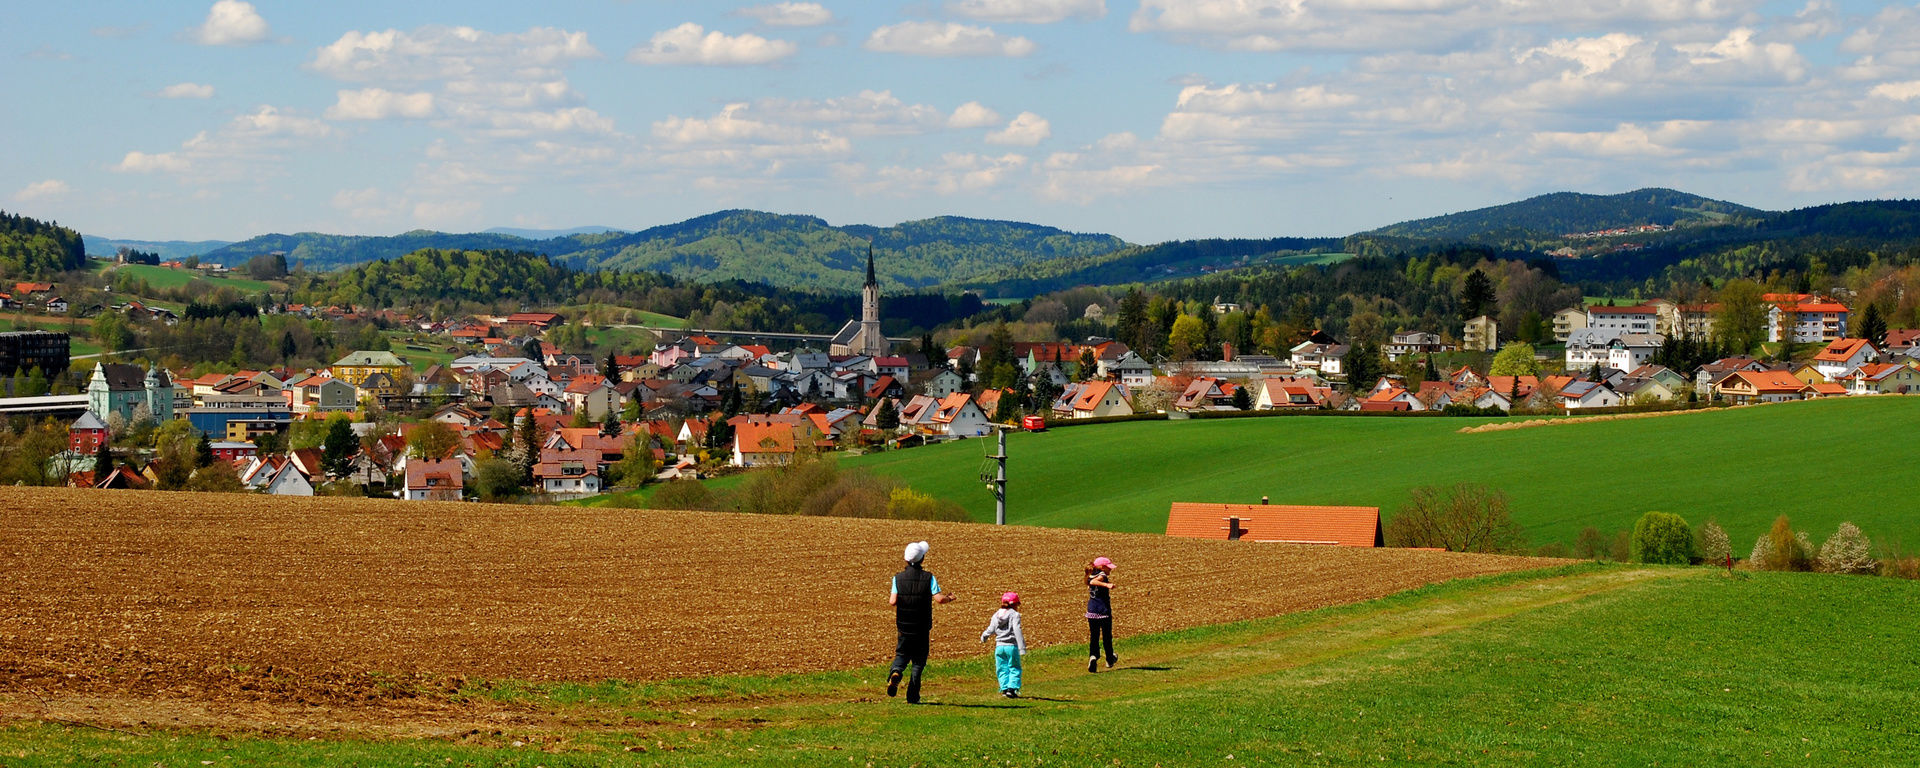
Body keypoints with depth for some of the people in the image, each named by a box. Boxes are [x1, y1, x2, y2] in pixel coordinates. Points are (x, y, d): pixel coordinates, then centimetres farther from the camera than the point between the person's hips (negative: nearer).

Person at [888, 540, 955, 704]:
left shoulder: (898, 578, -4)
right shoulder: (928, 578, -8)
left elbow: (893, 601, -11)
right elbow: (939, 598, -17)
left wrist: (889, 600, 13)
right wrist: (949, 598, 5)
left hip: (904, 627, 1)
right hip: (922, 628, -1)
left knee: (902, 654, 16)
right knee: (919, 660, 9)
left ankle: (895, 673, -17)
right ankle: (912, 696, 3)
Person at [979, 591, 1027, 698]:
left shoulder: (996, 615, 9)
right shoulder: (1014, 614, -6)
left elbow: (991, 630, 10)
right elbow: (1017, 631, -15)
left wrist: (983, 637, 32)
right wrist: (1022, 648, -17)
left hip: (999, 646, 4)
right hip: (1011, 646, -4)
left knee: (1002, 669, 11)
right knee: (1014, 669, 3)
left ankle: (1004, 689, 4)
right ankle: (1011, 688, -10)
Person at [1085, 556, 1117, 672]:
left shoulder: (1091, 576, 12)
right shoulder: (1102, 575, -10)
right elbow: (1094, 582, -30)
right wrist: (1107, 585, -42)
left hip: (1092, 611, 5)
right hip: (1104, 610, -5)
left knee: (1094, 636, 4)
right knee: (1107, 636, 12)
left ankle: (1093, 656, -19)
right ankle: (1109, 660, 26)